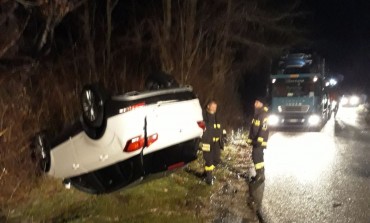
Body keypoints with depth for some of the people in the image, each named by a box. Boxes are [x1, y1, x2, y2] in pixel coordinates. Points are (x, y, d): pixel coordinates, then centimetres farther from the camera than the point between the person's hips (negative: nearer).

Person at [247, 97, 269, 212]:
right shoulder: (256, 114, 14)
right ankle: (259, 174, 25)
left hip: (260, 141, -10)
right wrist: (250, 139, 22)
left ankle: (261, 175, -2)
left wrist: (259, 140, -24)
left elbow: (264, 129, -22)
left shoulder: (263, 115, -16)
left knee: (257, 157, -10)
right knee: (255, 157, 15)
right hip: (255, 140, 10)